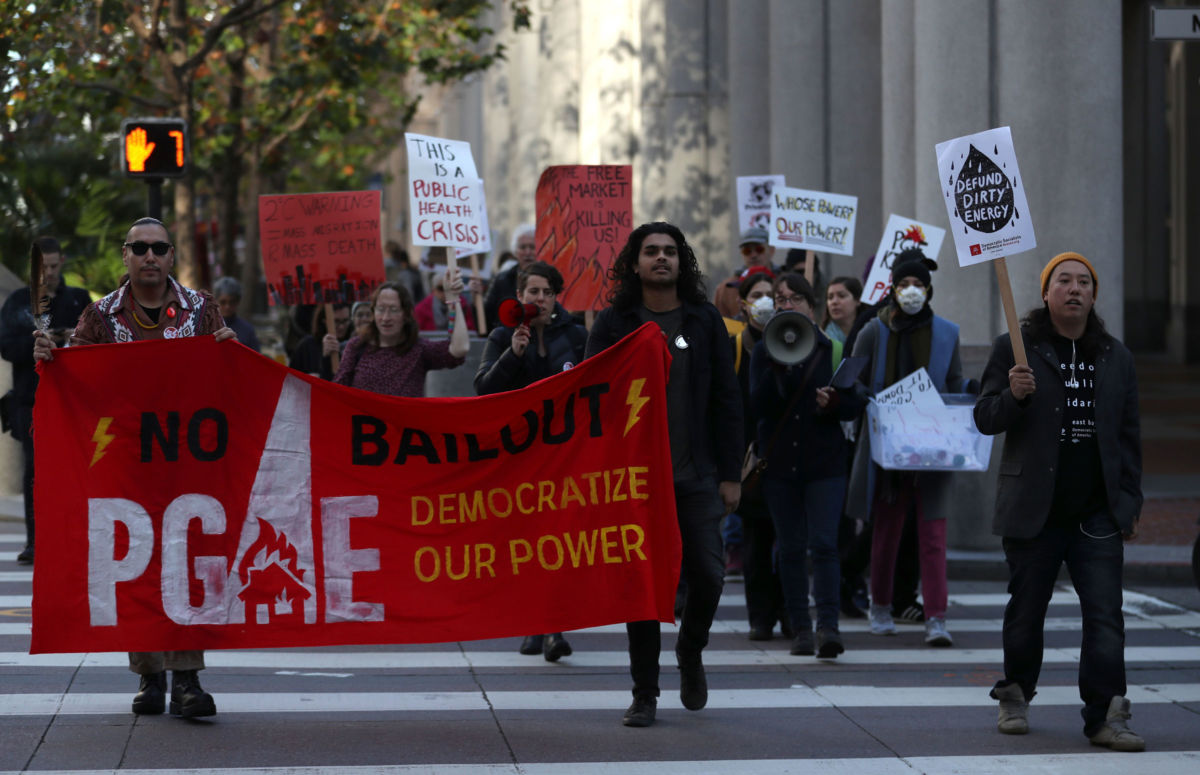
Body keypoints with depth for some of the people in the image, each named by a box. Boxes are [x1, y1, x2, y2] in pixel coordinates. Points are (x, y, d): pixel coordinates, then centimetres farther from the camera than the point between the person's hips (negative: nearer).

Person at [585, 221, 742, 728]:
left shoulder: (705, 321, 7)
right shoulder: (614, 323, 3)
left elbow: (726, 399, 7)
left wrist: (730, 474, 1)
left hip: (695, 476, 1)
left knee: (707, 576, -6)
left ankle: (690, 653, 25)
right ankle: (645, 695, 10)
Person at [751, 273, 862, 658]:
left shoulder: (832, 349, 5)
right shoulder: (764, 351, 6)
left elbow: (856, 404, 6)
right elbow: (758, 405, -6)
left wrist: (833, 403, -15)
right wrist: (777, 367, -18)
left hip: (824, 461, -1)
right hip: (779, 462, 1)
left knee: (824, 543, -12)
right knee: (790, 548, 4)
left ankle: (828, 625, -16)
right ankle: (800, 627, 9)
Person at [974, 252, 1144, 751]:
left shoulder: (1116, 357, 12)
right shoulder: (1016, 348, 2)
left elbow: (1129, 435, 16)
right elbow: (985, 419, 0)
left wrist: (1130, 502, 11)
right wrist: (1013, 396, -20)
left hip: (1097, 515, 2)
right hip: (1033, 511, -2)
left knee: (1105, 613, -8)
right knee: (1026, 610, 8)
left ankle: (1105, 715, -9)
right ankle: (1015, 697, 28)